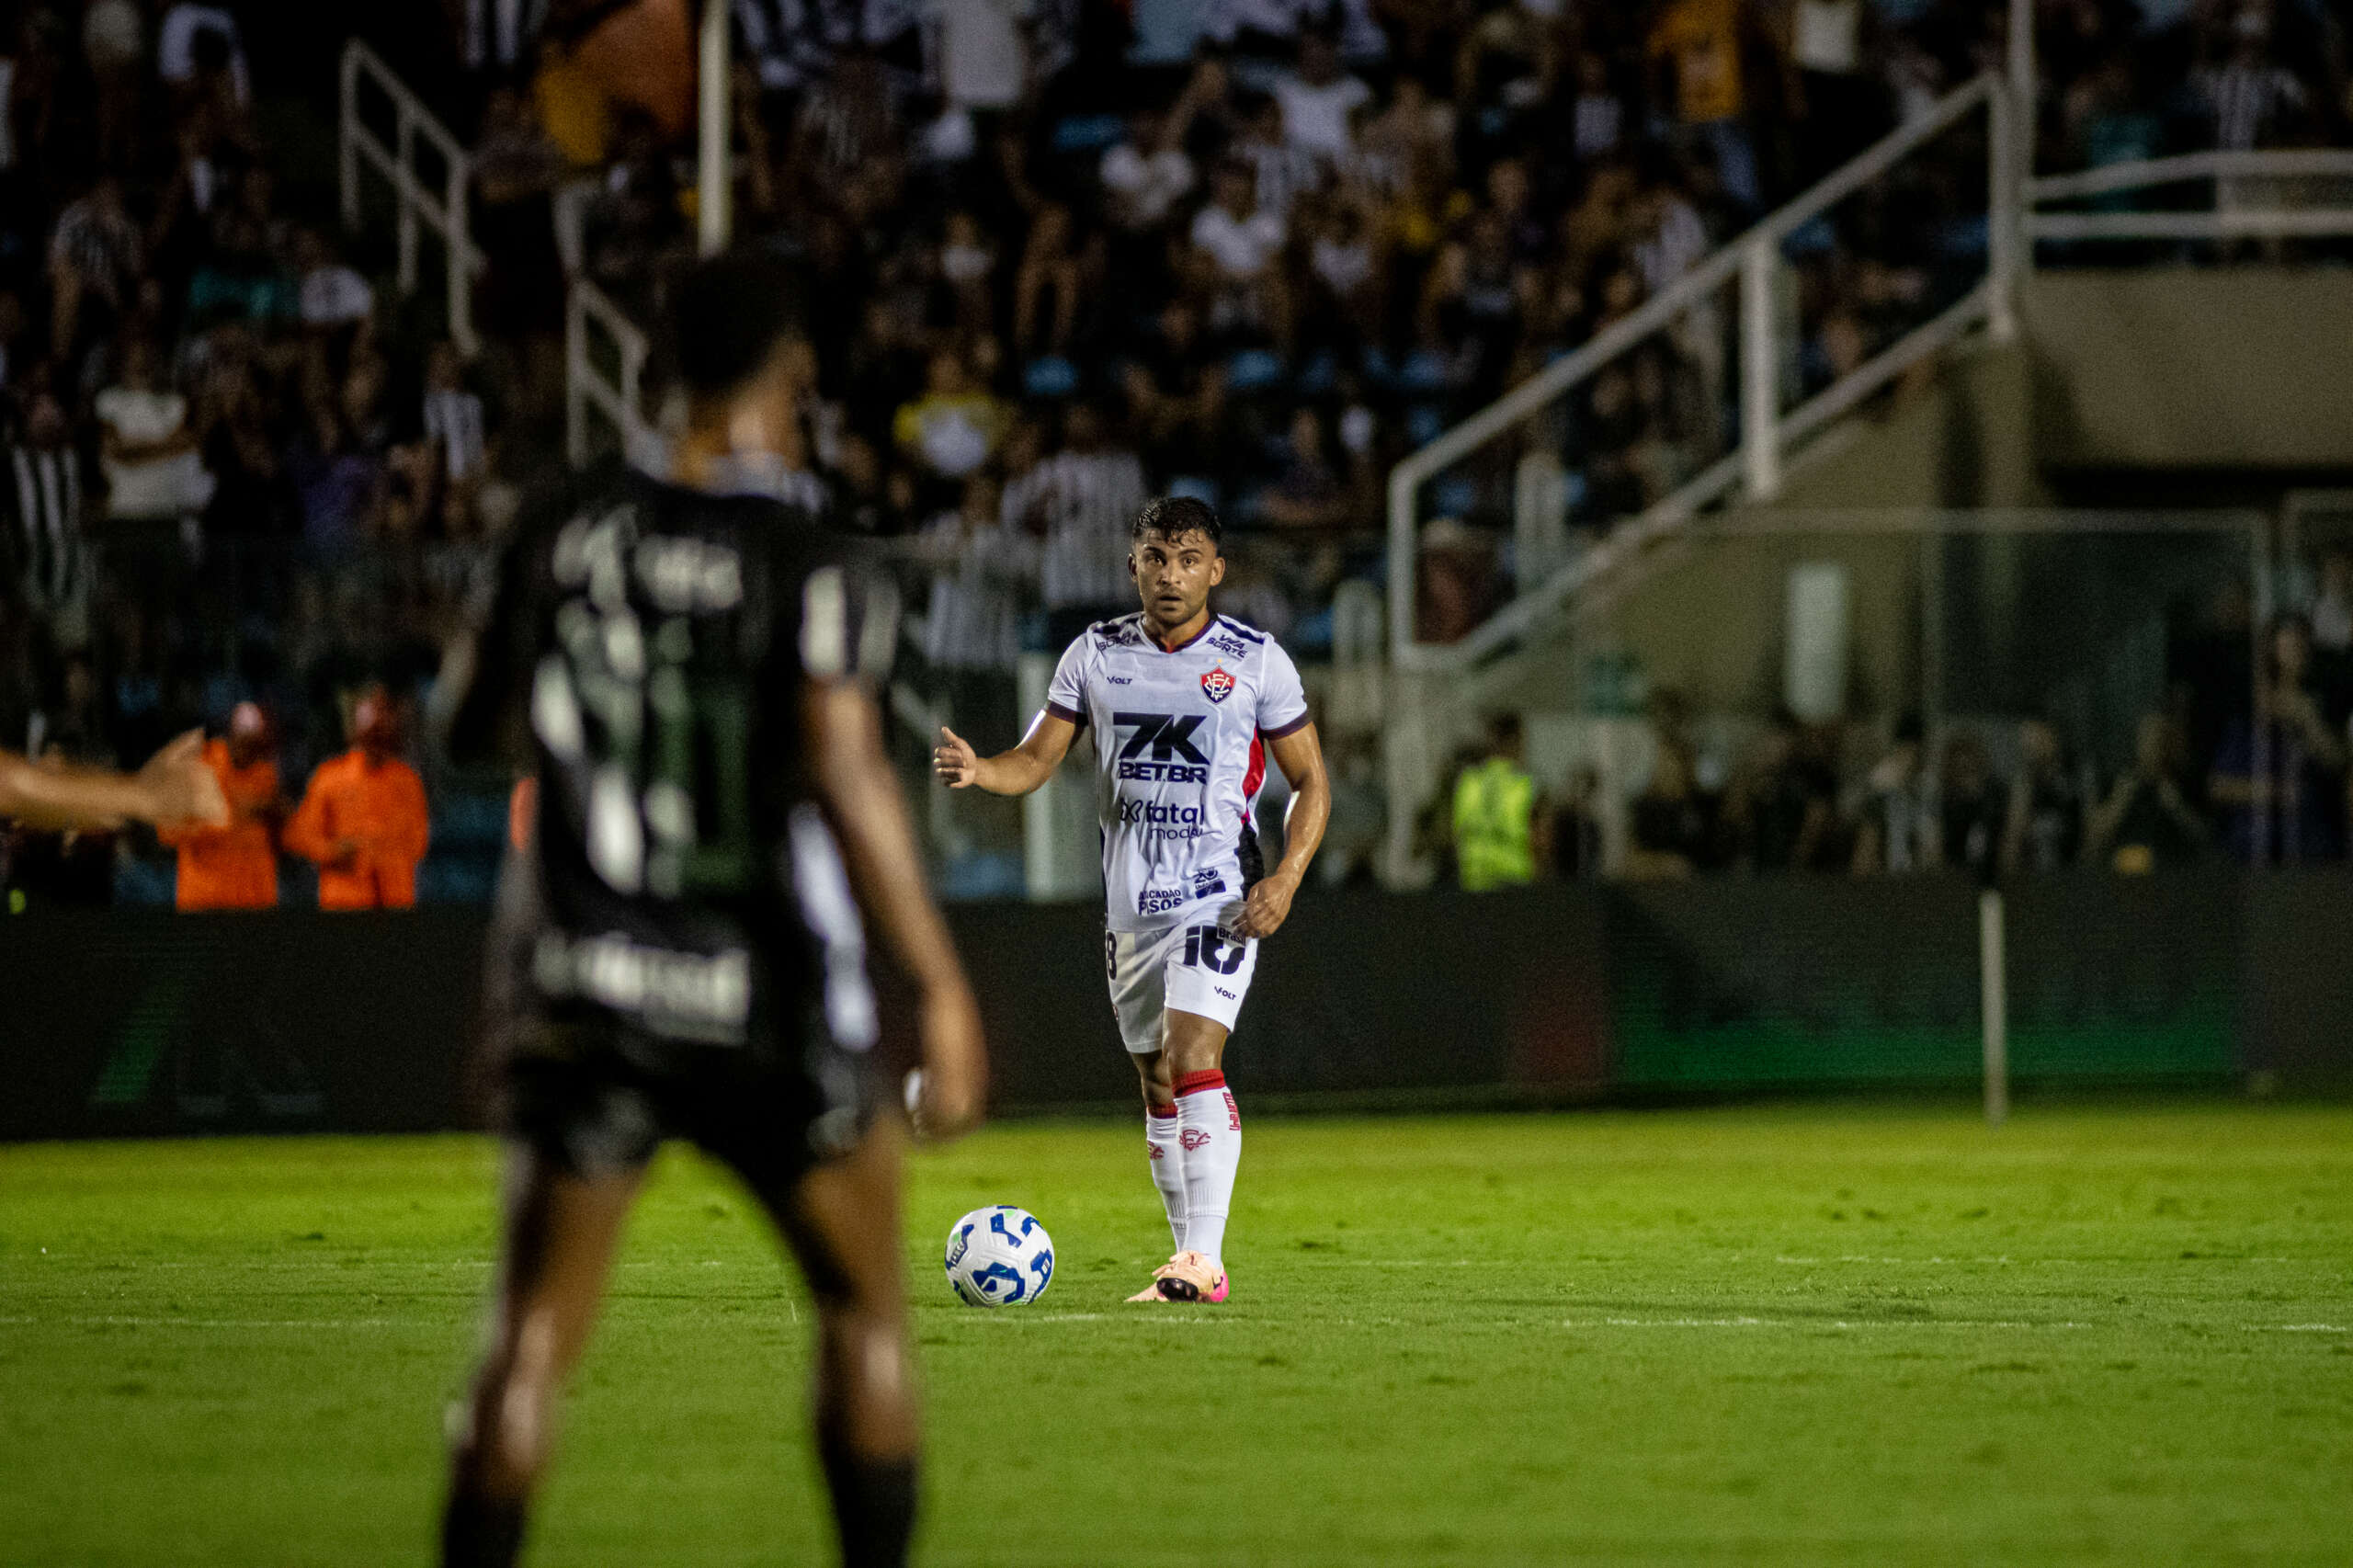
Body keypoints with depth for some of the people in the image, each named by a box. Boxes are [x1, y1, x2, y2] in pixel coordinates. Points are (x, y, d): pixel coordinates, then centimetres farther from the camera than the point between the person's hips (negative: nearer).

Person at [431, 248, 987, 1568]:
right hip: (765, 1000, -3)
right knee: (868, 1310, 14)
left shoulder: (570, 529, 0)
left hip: (583, 997, 3)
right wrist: (942, 986, -17)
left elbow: (477, 726, 10)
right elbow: (846, 778, -19)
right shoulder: (801, 567, -11)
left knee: (533, 1342, 3)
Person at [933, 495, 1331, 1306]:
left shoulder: (1257, 660, -3)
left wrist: (1286, 877, -11)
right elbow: (1036, 759, 5)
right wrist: (977, 769, -18)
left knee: (1194, 1062, -20)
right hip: (1130, 904, 5)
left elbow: (1310, 780, 3)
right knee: (1157, 1082, 10)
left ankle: (1205, 1260, -23)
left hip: (1220, 901, -5)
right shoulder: (1097, 655, 5)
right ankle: (1188, 1254, 19)